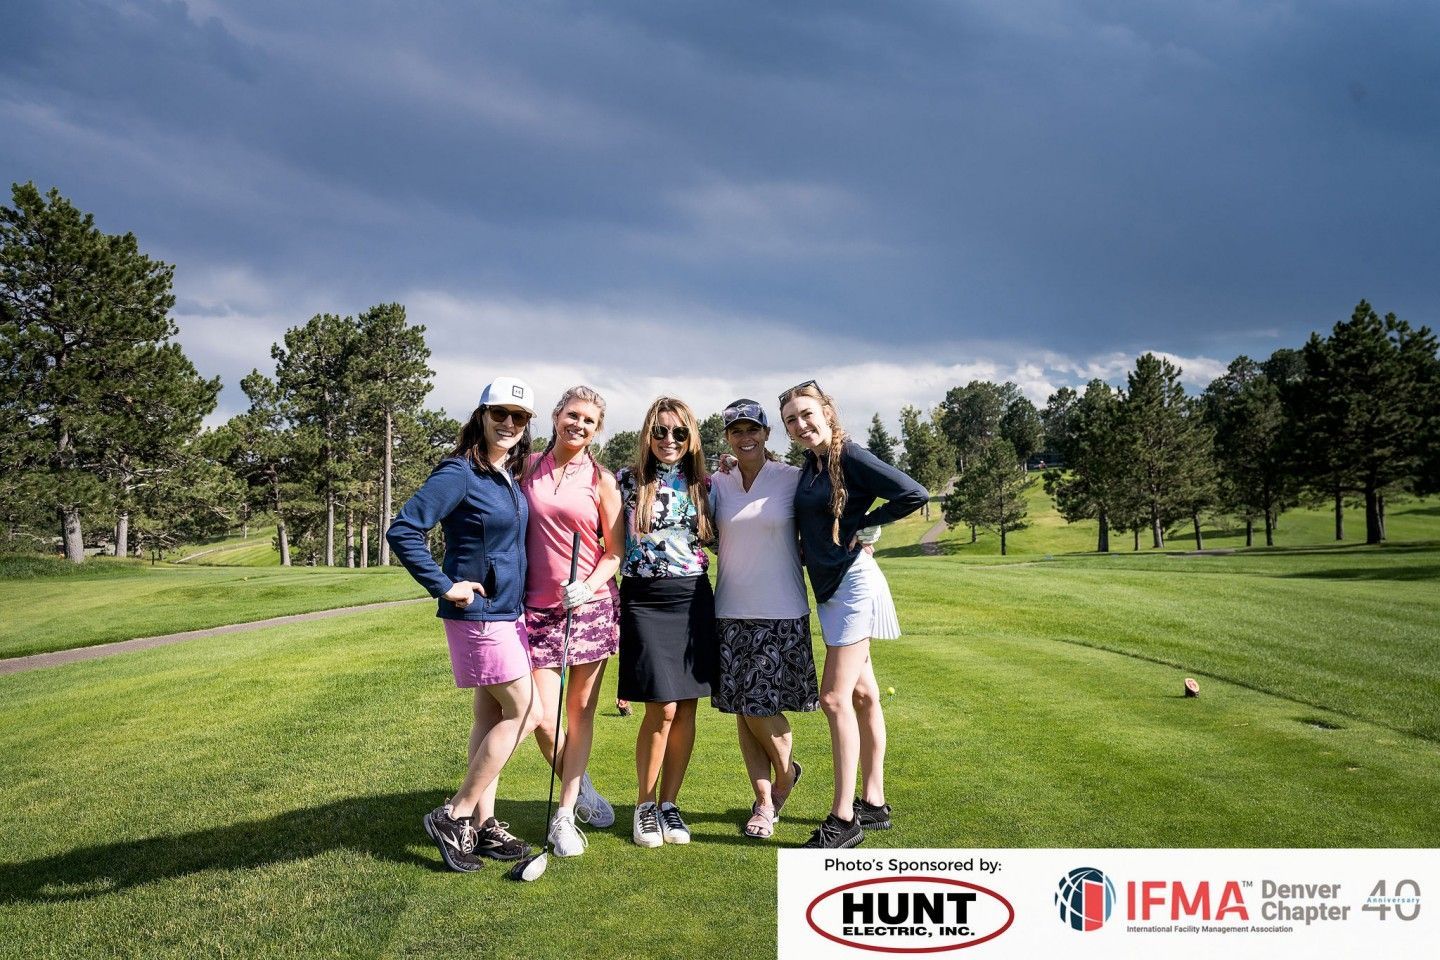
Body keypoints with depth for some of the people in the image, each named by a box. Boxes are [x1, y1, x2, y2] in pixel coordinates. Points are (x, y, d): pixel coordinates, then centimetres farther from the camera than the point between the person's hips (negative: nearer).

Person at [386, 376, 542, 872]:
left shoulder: (511, 477, 10)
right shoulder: (459, 472, -16)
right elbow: (403, 531, -22)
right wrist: (445, 587, -19)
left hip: (508, 612, 8)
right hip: (478, 614, -8)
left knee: (492, 717, 11)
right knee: (525, 713, -6)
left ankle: (483, 824, 21)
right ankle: (453, 817, 5)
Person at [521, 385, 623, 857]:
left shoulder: (602, 480, 1)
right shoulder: (529, 467, 5)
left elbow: (614, 552, 1)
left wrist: (587, 586, -16)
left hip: (590, 605, -1)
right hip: (537, 606, 1)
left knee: (581, 712, 5)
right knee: (543, 716, -4)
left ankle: (565, 814, 17)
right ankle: (580, 787, 23)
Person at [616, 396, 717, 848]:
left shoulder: (703, 484, 8)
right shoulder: (627, 480, 1)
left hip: (693, 599, 3)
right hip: (644, 600, -3)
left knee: (686, 708, 4)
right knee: (663, 709, -8)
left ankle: (669, 804, 19)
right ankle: (645, 806, 11)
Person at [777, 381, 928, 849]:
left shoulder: (851, 457, -14)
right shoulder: (809, 466, 10)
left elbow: (914, 495, -19)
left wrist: (863, 524, -11)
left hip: (853, 582, -9)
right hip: (828, 587, 9)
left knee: (835, 696, -9)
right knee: (862, 694, 14)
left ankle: (844, 819, -3)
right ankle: (873, 803, 23)